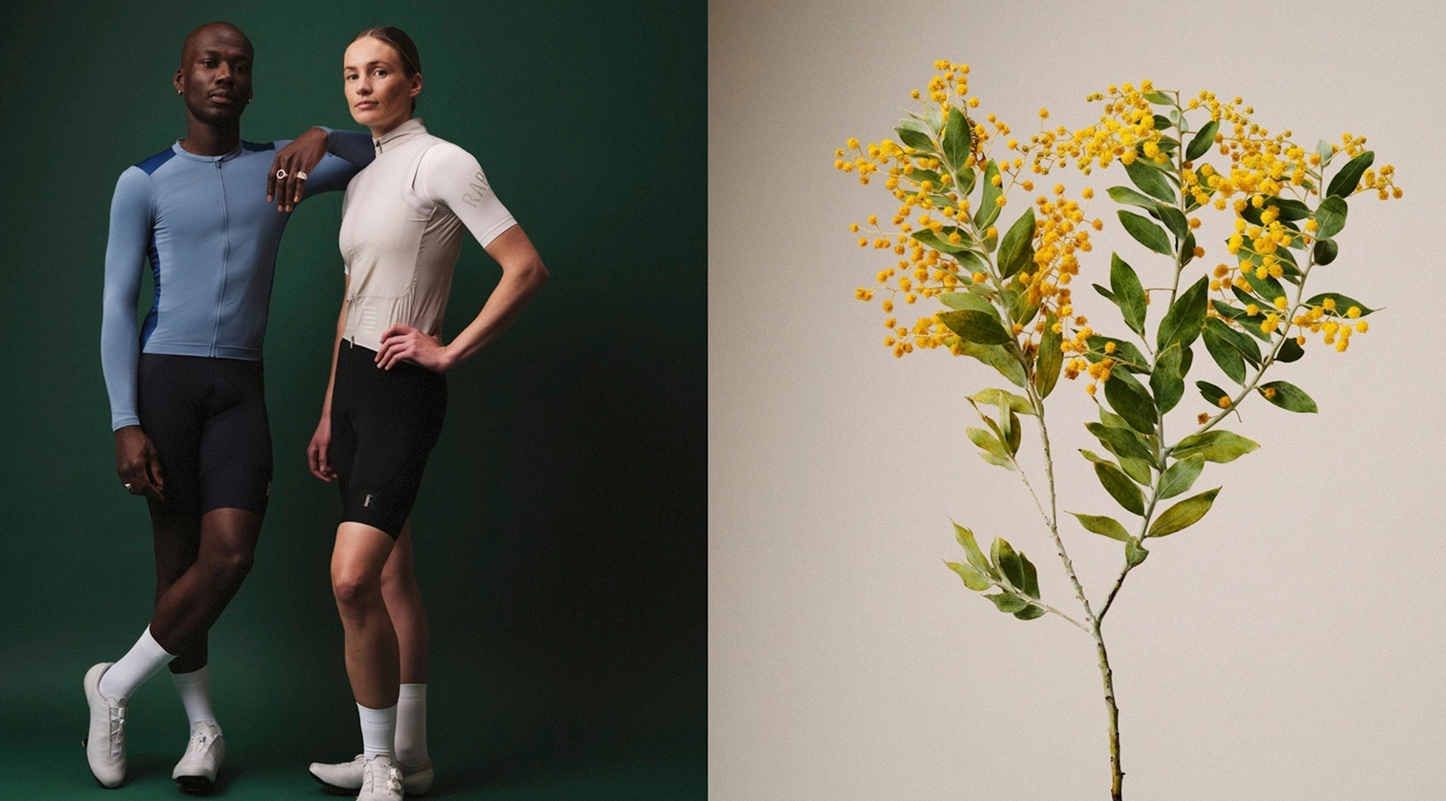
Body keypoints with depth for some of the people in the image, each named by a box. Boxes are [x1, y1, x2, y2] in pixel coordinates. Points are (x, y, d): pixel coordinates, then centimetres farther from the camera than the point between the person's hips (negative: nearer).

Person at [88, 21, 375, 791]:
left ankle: (115, 684, 9)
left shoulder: (278, 165, 8)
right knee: (178, 554, 1)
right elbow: (117, 307, -2)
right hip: (162, 380, -2)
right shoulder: (143, 183, 0)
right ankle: (203, 725, 18)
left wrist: (319, 138, -23)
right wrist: (125, 424, -11)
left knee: (230, 556, -11)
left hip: (241, 388, 2)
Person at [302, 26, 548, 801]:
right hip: (354, 381, 8)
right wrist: (329, 413, 20)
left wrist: (451, 351, -13)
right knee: (390, 573, 12)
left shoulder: (442, 163, -9)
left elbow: (527, 270, -16)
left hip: (403, 389, -8)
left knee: (352, 577, -18)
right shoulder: (361, 179, 16)